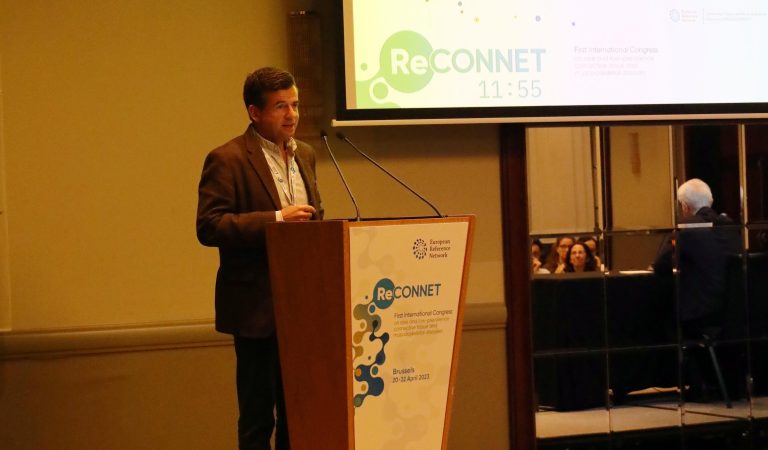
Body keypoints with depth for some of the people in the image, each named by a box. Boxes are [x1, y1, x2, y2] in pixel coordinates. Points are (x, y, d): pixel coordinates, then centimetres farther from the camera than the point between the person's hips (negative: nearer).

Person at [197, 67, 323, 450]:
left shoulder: (304, 155, 13)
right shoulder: (227, 160, -10)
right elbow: (208, 227, -17)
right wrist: (276, 219, -24)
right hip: (257, 306, -7)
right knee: (258, 414, 1)